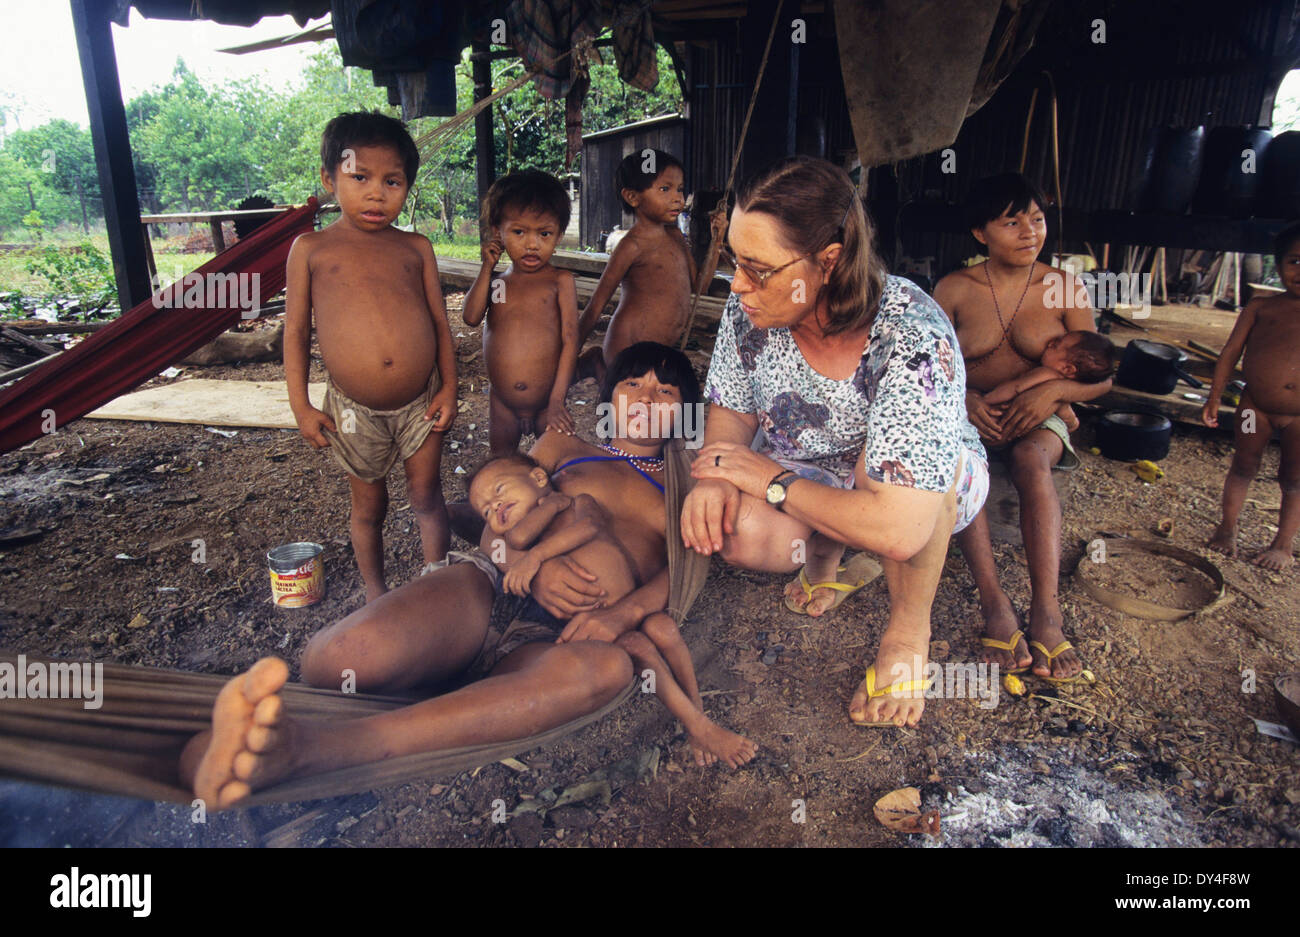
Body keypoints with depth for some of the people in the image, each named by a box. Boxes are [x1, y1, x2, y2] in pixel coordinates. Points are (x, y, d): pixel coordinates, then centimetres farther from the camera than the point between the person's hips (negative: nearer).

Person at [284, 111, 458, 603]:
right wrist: (300, 405, -1)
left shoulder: (415, 247, 4)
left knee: (426, 495, 11)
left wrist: (448, 388, 0)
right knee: (369, 505, 15)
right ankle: (375, 592, 35)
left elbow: (440, 322, 6)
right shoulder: (311, 249, 0)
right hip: (355, 410, 0)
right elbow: (296, 329, 2)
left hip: (421, 401, 1)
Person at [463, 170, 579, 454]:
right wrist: (487, 267, -7)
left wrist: (557, 400, -16)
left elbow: (570, 340, -10)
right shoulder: (495, 282, 7)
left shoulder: (560, 281, -5)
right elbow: (471, 317, -11)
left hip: (546, 403, -3)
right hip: (502, 405, 3)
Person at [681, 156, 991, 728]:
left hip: (936, 492, -3)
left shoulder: (913, 342, -35)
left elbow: (899, 530, -42)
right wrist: (715, 478, -23)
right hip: (801, 488, 4)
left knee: (890, 461, -39)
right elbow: (730, 411, -1)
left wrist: (768, 476, -30)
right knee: (734, 530, -29)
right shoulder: (752, 307, -18)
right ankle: (826, 551, 7)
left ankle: (909, 629, -12)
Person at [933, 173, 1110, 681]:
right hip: (968, 412, 1)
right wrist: (962, 397, -21)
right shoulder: (954, 289, 4)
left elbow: (1101, 376, 3)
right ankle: (994, 603, -39)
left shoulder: (1063, 287, 4)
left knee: (1032, 459, -35)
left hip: (1038, 416, 0)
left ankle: (1046, 611, -42)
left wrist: (1053, 389, -18)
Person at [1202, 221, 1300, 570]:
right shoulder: (1260, 308, 1)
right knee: (1244, 466, 14)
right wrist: (1214, 398, 3)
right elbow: (1231, 352, 5)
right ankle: (1227, 528, 30)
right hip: (1255, 407, 1)